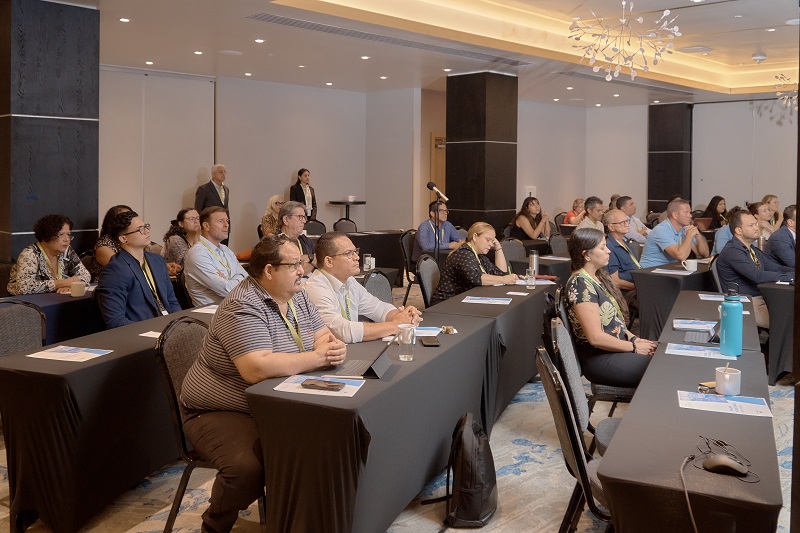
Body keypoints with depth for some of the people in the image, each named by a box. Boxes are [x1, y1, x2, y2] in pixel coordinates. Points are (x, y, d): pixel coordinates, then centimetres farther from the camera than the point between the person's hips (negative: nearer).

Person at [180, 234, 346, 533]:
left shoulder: (297, 297, 4)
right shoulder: (243, 307, -23)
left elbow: (322, 334, 7)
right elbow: (256, 369, -35)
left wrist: (332, 346, -18)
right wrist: (317, 358, -28)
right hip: (220, 412, -8)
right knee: (248, 467, -32)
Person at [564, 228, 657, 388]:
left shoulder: (599, 276, 10)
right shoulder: (580, 285, -19)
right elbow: (596, 337, -21)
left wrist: (633, 338, 4)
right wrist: (634, 347, -12)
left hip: (616, 347, 9)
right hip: (599, 359, -9)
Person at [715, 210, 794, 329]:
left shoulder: (753, 249, 18)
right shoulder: (732, 251, -14)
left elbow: (776, 268, 13)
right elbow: (758, 276, -22)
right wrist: (792, 276, -17)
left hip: (762, 298, 9)